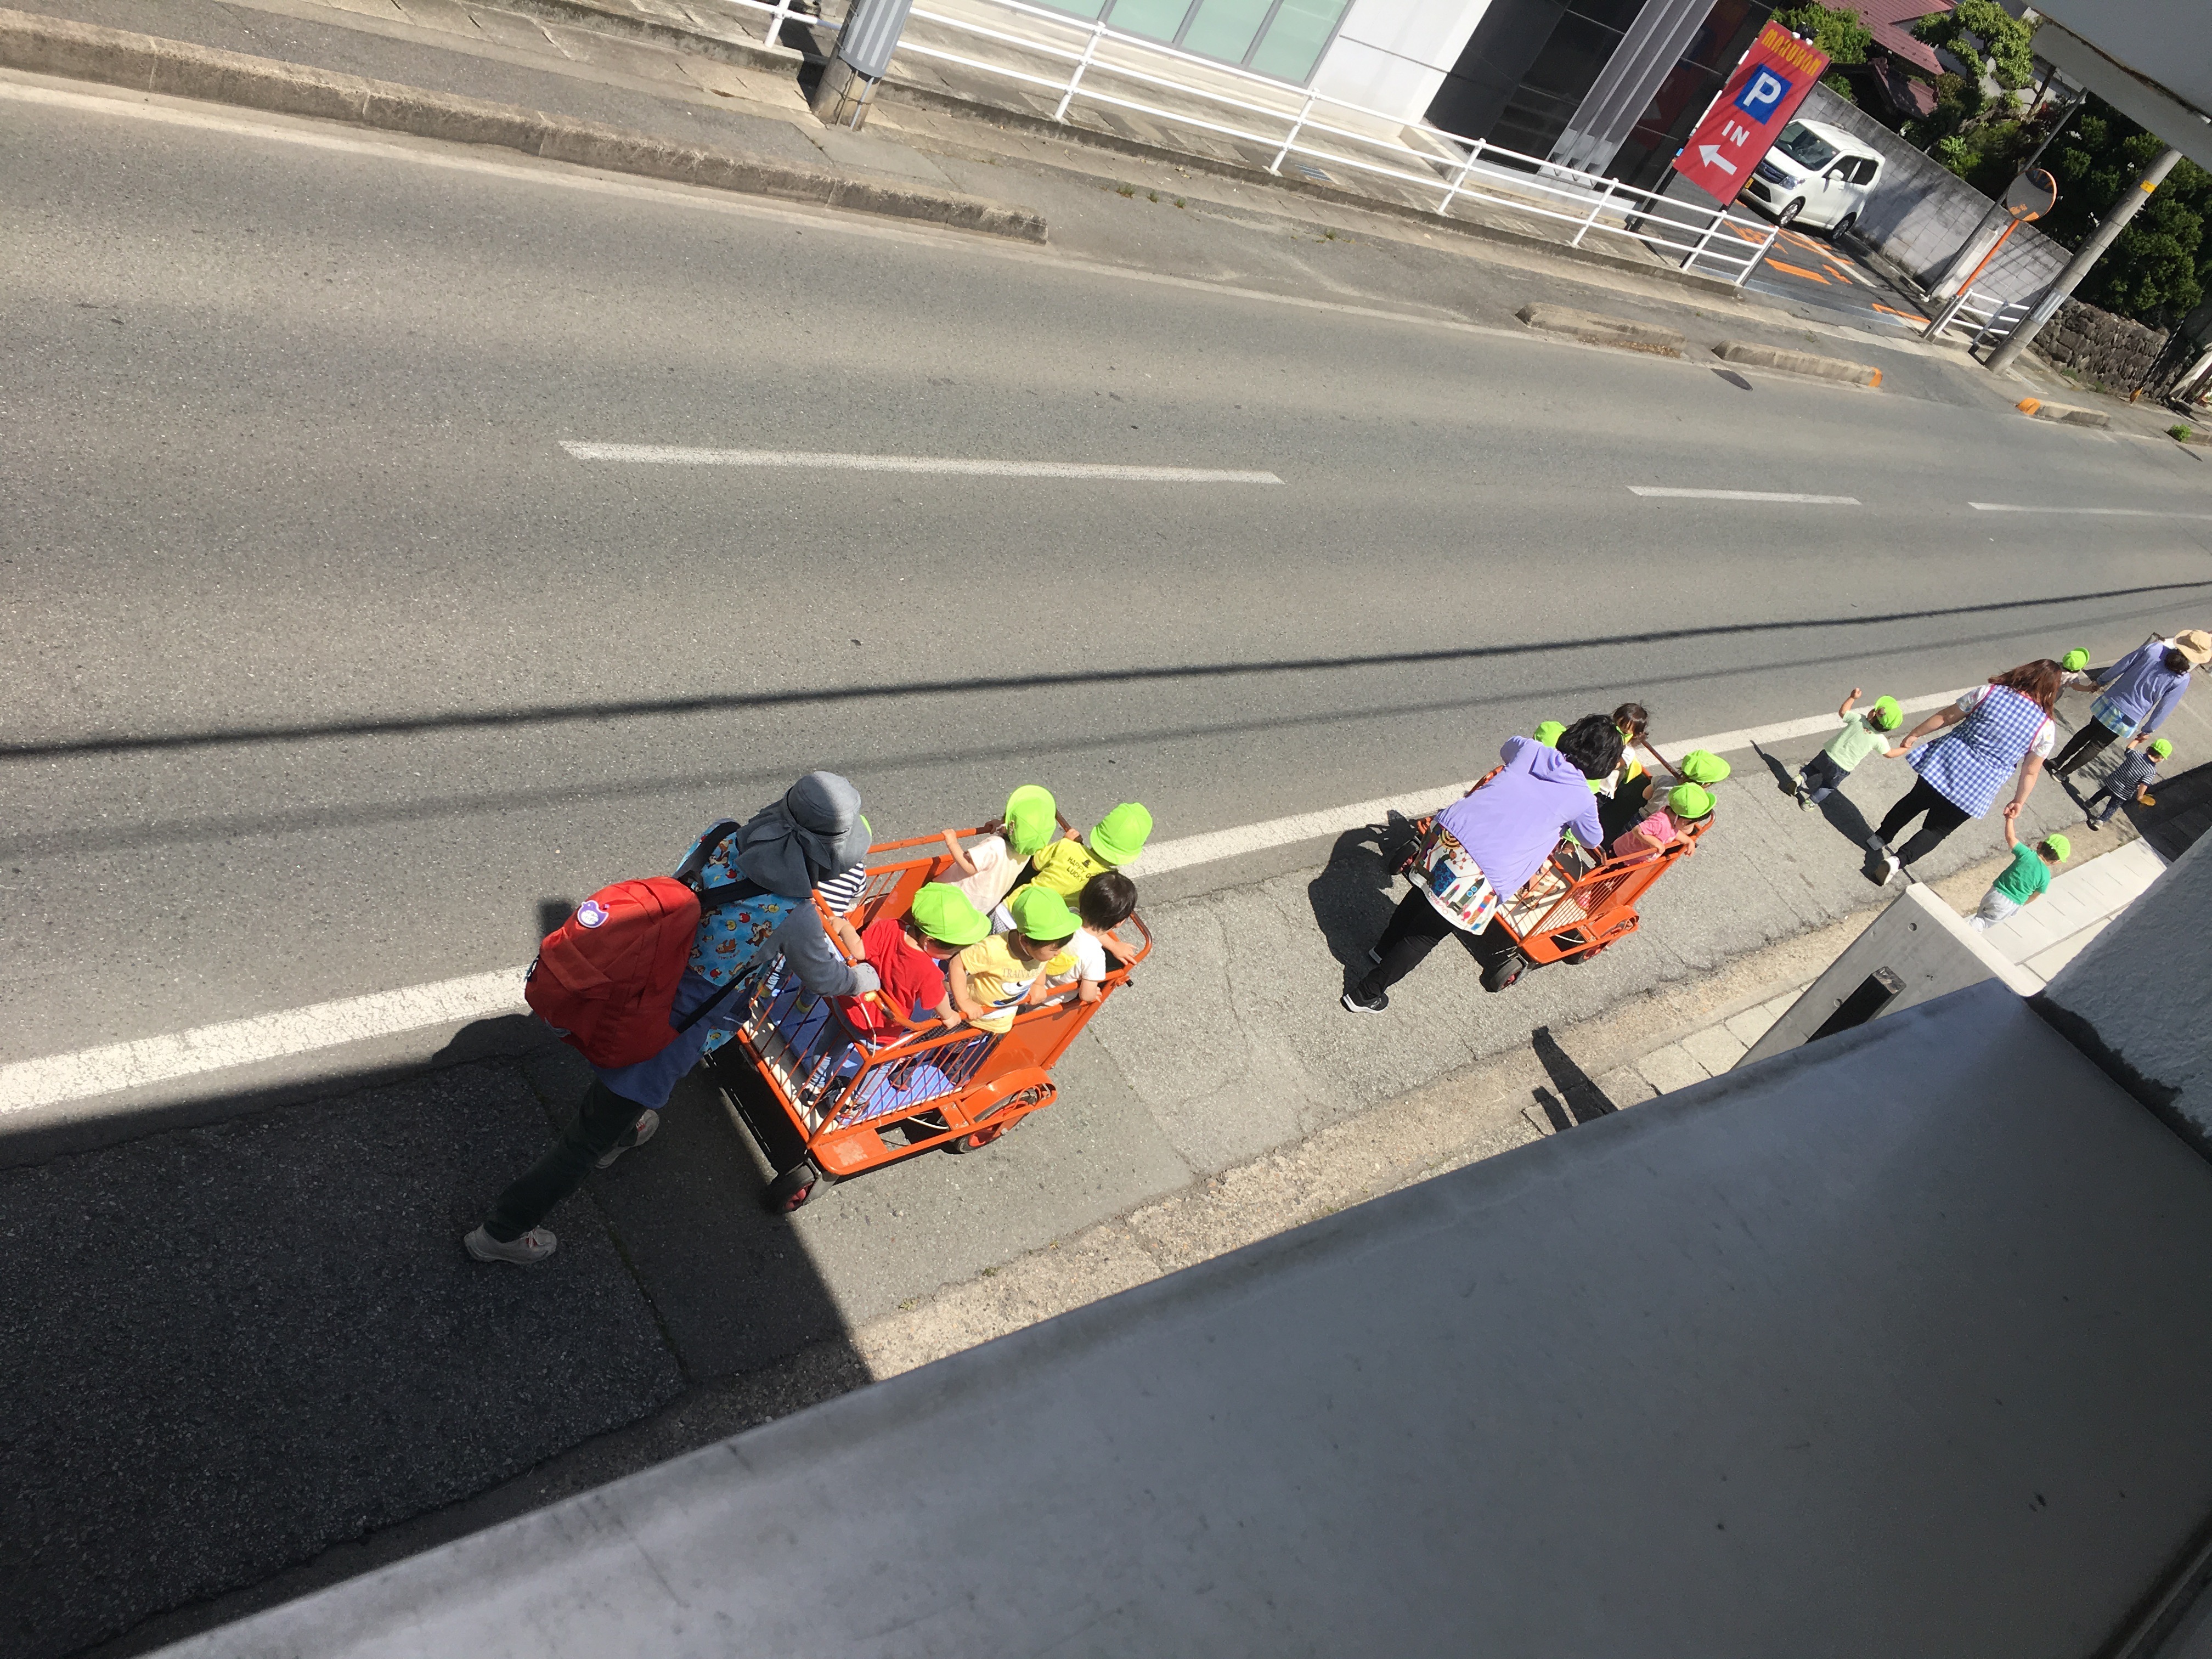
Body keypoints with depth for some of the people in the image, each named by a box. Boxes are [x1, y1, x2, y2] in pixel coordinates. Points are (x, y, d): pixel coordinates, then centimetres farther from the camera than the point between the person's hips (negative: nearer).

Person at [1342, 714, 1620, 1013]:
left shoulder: (1530, 749, 11)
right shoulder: (1583, 800, 4)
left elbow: (1507, 748, 38)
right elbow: (1592, 840, 27)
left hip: (1448, 831, 4)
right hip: (1484, 874, -4)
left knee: (1419, 897, 32)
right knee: (1425, 936, 13)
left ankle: (1382, 951, 54)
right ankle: (1364, 996, 24)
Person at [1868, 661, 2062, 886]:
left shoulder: (1990, 692, -8)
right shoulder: (2046, 730, -7)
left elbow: (1946, 716, 0)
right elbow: (2031, 772, 0)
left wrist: (1915, 734, 13)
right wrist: (2019, 802, 13)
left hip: (1947, 762, 1)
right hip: (1977, 790, -1)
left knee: (1914, 802, 28)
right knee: (1936, 831, 13)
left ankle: (1880, 838, 40)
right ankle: (1898, 860, -5)